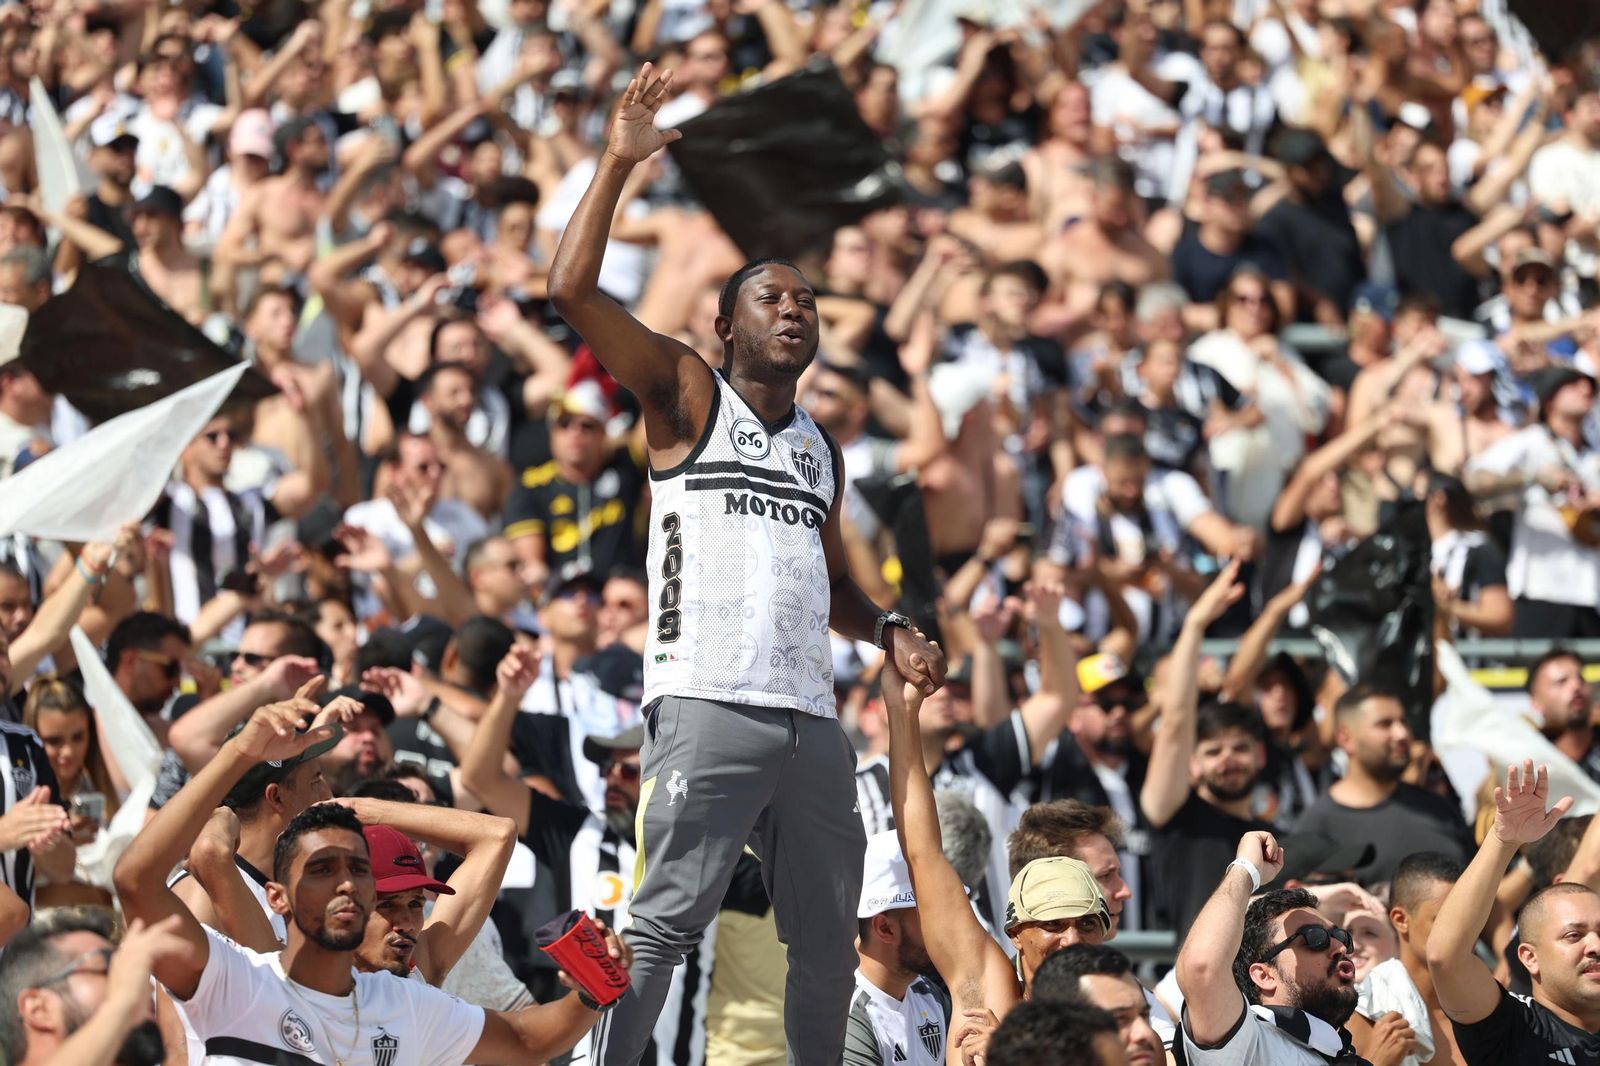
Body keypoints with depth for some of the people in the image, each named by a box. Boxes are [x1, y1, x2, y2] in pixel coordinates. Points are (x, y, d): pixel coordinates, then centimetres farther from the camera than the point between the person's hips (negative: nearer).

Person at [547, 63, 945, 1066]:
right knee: (664, 923, -14)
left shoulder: (820, 447, 23)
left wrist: (889, 629, 13)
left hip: (813, 719, 7)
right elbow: (574, 290, -7)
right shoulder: (687, 394, 6)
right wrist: (619, 163, -9)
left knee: (829, 941, 9)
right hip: (710, 707, -7)